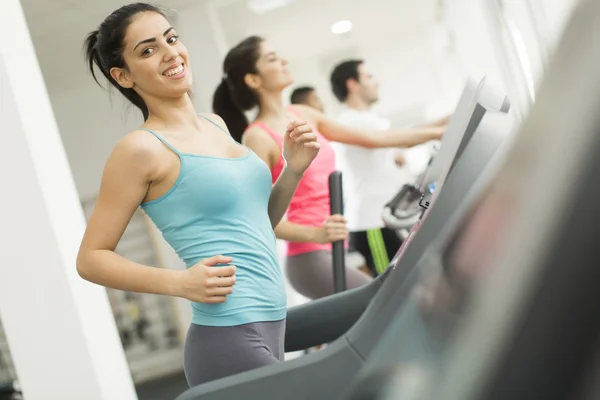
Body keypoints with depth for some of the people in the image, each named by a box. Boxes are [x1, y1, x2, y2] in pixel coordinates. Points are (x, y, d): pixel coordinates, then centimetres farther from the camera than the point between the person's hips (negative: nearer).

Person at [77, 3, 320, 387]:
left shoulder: (215, 125, 11)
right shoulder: (142, 148, -11)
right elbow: (91, 258, -9)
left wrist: (294, 170, 3)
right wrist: (180, 283, -21)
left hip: (268, 330, 8)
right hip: (228, 339, -8)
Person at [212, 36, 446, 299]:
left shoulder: (303, 115, 12)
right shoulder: (258, 137, -10)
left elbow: (372, 139, 17)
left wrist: (434, 133, 17)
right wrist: (316, 234, -27)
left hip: (336, 250, 8)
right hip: (311, 258, -7)